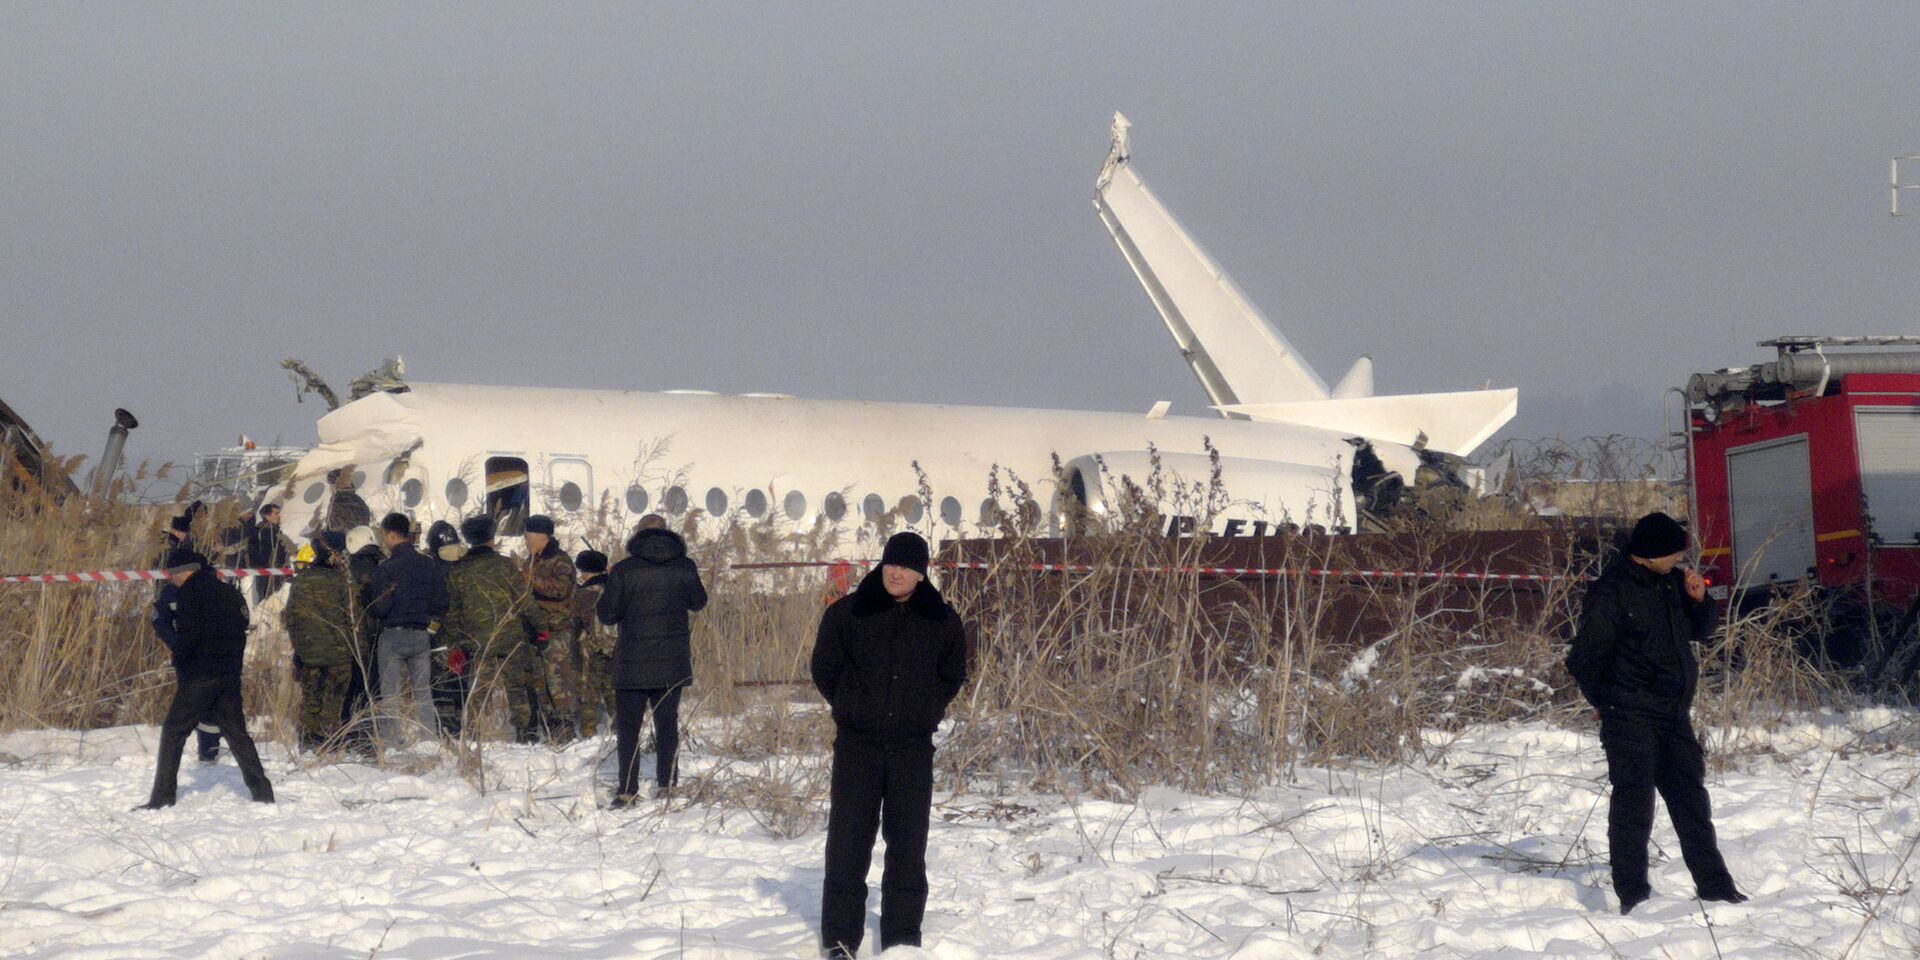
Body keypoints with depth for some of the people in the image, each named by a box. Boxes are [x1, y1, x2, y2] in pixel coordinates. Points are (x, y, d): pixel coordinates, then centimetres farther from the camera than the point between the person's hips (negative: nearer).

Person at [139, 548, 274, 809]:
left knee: (173, 731, -2)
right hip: (230, 674, 7)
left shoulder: (193, 591, -8)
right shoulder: (228, 591, 16)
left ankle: (162, 797, -7)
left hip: (200, 675, -7)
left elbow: (189, 633, -16)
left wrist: (179, 666, -6)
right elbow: (241, 631, 17)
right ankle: (262, 792, 8)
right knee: (235, 731, 13)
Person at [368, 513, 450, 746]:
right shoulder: (430, 565, 2)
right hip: (422, 636, 4)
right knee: (423, 692, 11)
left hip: (393, 635, -4)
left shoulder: (386, 569, -14)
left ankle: (391, 740, 0)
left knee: (390, 694, 2)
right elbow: (442, 603, 4)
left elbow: (380, 608, -14)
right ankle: (430, 738, 8)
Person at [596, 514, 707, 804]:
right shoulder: (684, 566, -1)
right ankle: (666, 786, 10)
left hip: (633, 662, -3)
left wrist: (604, 594, 12)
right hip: (673, 662, 3)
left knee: (627, 726, 3)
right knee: (667, 723, 11)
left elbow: (607, 615, -7)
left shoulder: (624, 570, -10)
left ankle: (627, 790, -2)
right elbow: (698, 601, 14)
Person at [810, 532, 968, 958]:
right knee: (848, 842, -3)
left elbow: (952, 676, 16)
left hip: (913, 747, 1)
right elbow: (824, 667, 10)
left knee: (908, 843, 3)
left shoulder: (942, 621, 3)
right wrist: (851, 708, 7)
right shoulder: (847, 613, 0)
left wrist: (923, 712, 8)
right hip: (857, 744, -1)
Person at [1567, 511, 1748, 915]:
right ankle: (1632, 893, -8)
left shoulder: (1671, 581, 9)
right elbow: (1584, 660, -11)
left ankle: (1713, 884, 21)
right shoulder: (1611, 590, -14)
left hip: (1674, 715, 8)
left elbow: (1701, 631, 21)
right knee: (1634, 801, -10)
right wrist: (1609, 705, -5)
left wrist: (1698, 599, 1)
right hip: (1631, 719, -8)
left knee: (1690, 798, 13)